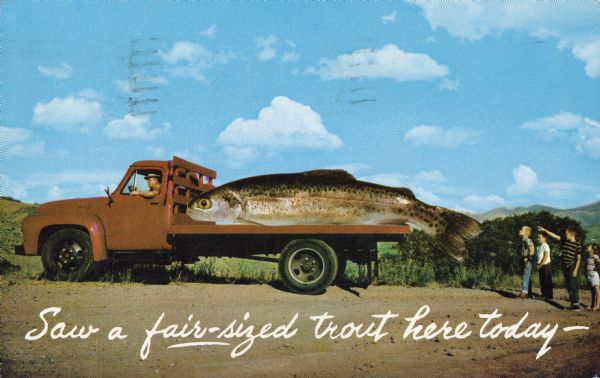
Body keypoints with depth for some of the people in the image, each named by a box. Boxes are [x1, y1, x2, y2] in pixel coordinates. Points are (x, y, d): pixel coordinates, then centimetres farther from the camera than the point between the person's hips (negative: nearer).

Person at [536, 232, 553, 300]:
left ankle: (549, 295, 3)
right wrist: (538, 264, 6)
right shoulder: (539, 247, 13)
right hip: (541, 266, 8)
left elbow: (546, 257, -17)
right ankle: (544, 294, 21)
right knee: (542, 281, 12)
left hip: (546, 265, -8)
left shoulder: (545, 246, -12)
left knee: (547, 281, -3)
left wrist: (540, 265, -15)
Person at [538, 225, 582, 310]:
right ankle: (572, 303, 15)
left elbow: (579, 258, -10)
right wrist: (544, 230, 12)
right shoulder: (564, 240, 8)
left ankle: (576, 304, -6)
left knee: (573, 286, -8)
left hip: (572, 268, -7)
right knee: (568, 286, 9)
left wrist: (576, 270, -15)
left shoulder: (577, 244, -9)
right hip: (565, 267, 7)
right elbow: (554, 236, 14)